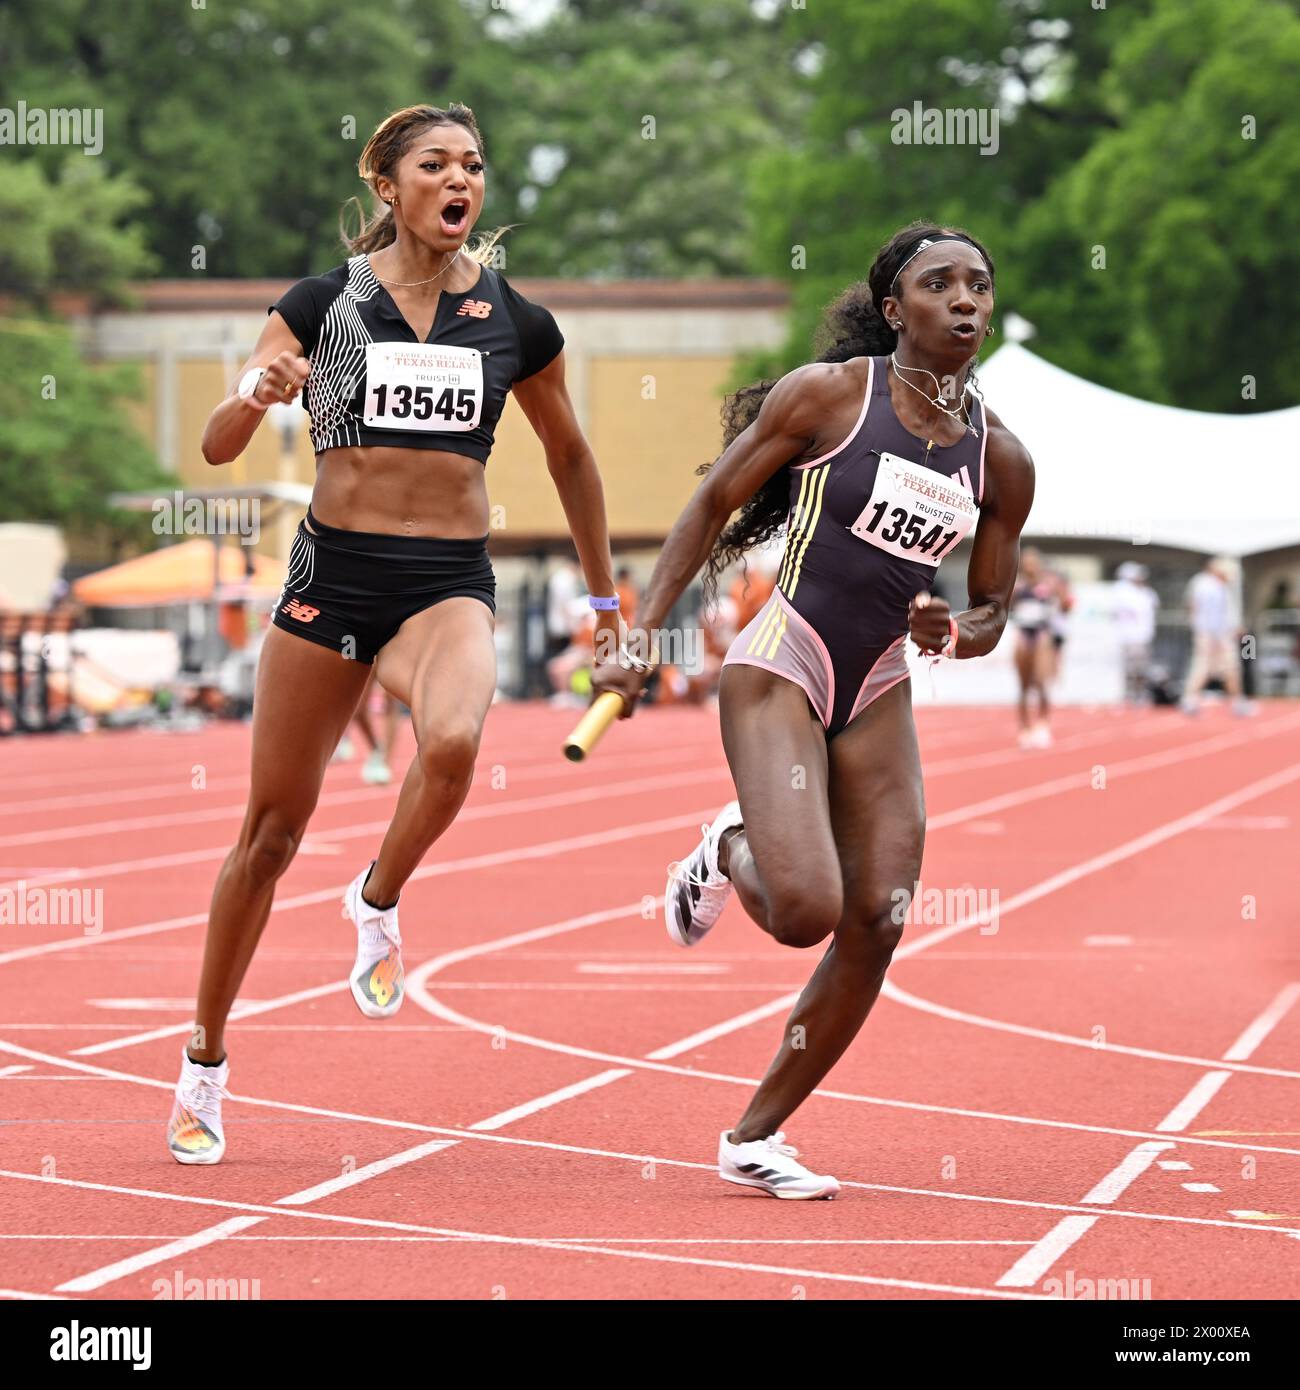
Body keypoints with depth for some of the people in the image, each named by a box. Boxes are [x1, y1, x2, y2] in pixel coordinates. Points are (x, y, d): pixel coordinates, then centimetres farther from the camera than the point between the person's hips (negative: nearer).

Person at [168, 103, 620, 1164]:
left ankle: (379, 900, -2)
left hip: (450, 583, 0)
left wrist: (608, 597, 24)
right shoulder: (322, 302, 0)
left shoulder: (516, 323, 5)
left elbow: (570, 454, 20)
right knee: (274, 825, 5)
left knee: (452, 746, -33)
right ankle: (206, 1063, 22)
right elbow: (218, 448, -2)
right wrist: (256, 393, -24)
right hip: (331, 571, 0)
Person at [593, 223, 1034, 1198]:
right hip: (781, 669, -5)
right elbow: (712, 504, -1)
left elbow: (994, 607, 16)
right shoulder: (829, 393, -7)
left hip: (879, 694, 5)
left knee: (877, 923, -3)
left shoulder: (1001, 459, 5)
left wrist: (956, 634, -9)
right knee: (806, 910, -21)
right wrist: (644, 638, -7)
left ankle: (754, 1138, 12)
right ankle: (730, 852, 17)